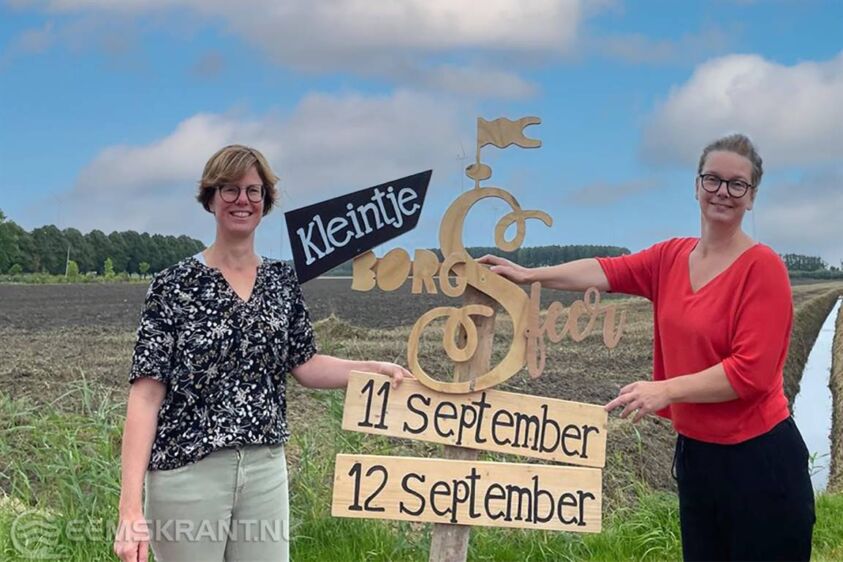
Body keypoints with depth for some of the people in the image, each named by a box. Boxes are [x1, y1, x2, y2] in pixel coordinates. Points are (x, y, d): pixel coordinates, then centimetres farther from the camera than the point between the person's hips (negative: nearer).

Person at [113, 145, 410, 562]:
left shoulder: (282, 281, 7)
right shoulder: (175, 284, -7)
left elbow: (303, 365, 16)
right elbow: (146, 395, -11)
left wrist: (376, 368, 1)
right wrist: (131, 506, -17)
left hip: (265, 471, 4)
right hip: (187, 473, -4)